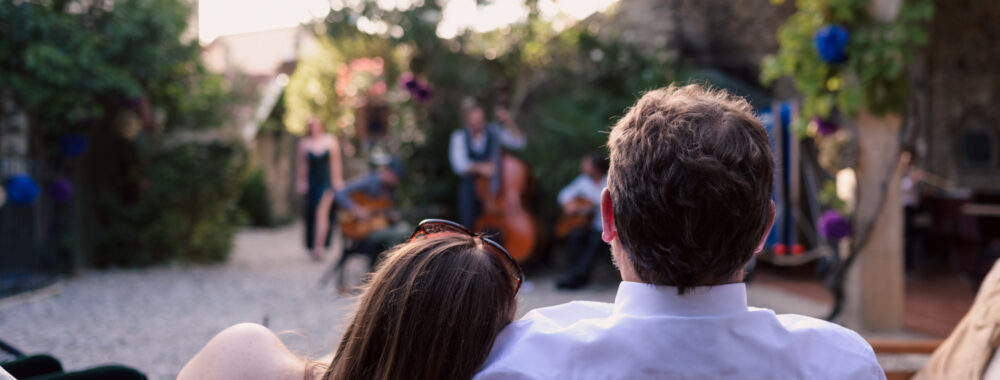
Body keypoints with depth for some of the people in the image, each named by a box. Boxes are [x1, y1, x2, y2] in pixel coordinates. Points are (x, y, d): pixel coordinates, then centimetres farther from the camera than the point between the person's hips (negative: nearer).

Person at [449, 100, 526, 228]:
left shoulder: (495, 132, 3)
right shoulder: (459, 137, 0)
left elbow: (519, 142, -7)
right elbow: (459, 164, -13)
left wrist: (508, 122, -19)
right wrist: (477, 167, -32)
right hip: (470, 185, 0)